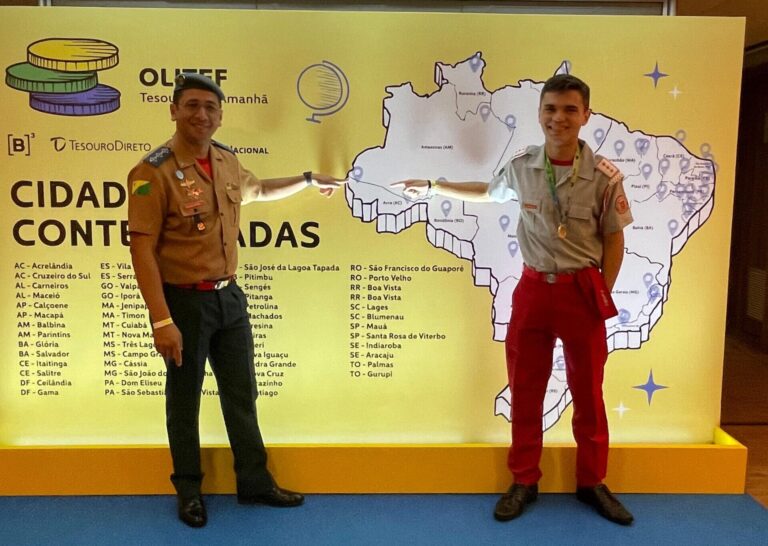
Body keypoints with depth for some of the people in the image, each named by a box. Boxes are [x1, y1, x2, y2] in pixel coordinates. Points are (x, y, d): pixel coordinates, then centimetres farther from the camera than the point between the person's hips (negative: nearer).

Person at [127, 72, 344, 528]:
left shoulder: (227, 161, 4)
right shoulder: (154, 172, -17)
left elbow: (258, 190, 28)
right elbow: (142, 249, -19)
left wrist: (308, 180, 27)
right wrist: (162, 321, -23)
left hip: (230, 297, 6)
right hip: (184, 302, -6)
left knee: (242, 395, 15)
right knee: (184, 401, 11)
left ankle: (255, 483, 31)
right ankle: (189, 490, 31)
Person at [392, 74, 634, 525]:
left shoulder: (605, 175, -10)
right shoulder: (521, 167, -1)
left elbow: (614, 239, 0)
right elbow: (488, 192, 20)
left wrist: (605, 295, -2)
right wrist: (432, 187, 20)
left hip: (583, 290, -2)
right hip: (534, 288, 2)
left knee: (588, 393, 10)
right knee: (525, 391, 10)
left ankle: (592, 483, 29)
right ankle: (525, 482, 26)